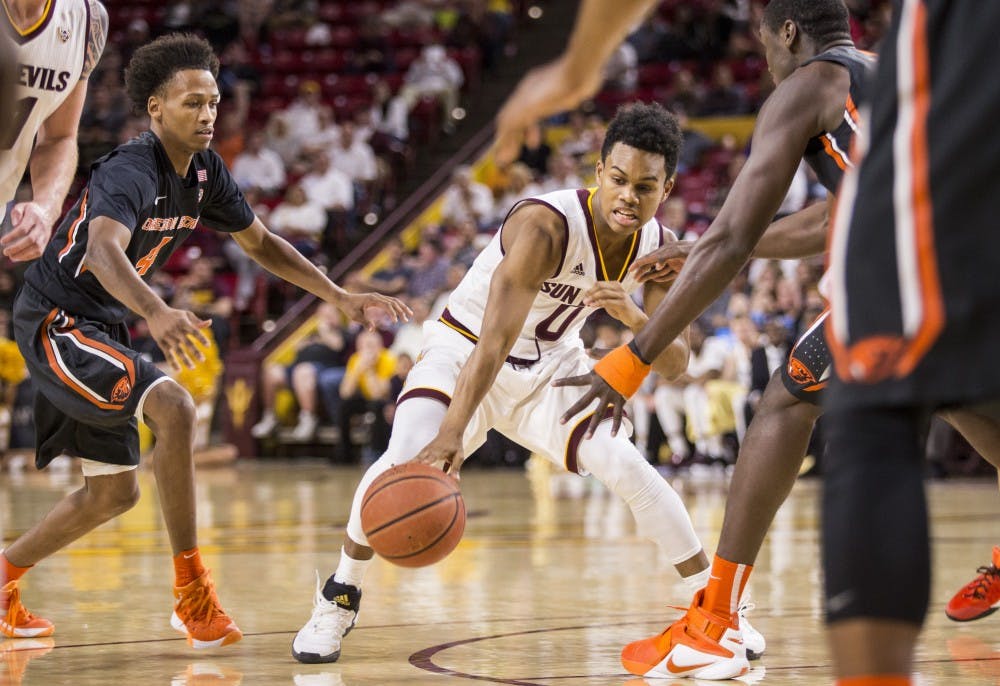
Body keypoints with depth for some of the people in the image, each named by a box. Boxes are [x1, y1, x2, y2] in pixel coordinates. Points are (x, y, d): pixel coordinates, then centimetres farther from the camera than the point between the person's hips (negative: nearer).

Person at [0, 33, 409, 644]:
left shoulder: (205, 172, 2)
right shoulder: (132, 172, -24)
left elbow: (260, 242, 17)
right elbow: (104, 250, -44)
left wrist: (342, 298, 9)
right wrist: (157, 313, -62)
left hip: (99, 329, 9)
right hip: (54, 323, -9)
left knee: (115, 493, 13)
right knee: (173, 407, -29)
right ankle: (191, 590, -22)